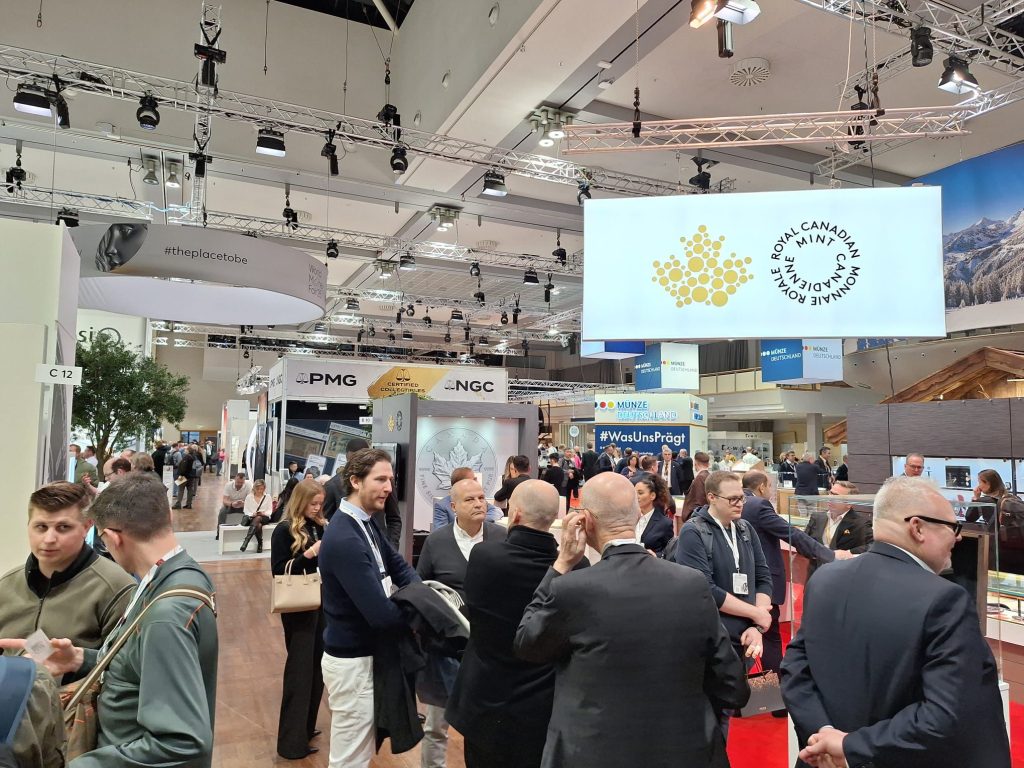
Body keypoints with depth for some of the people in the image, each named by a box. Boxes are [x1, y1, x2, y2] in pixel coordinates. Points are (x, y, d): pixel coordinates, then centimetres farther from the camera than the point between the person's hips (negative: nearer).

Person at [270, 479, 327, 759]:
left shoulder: (321, 527, 6)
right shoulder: (285, 530, -10)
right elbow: (279, 571, -14)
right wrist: (307, 555, -23)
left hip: (322, 605, 6)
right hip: (299, 608, -6)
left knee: (318, 665, 14)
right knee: (300, 669, 0)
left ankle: (306, 727, 31)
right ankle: (292, 742, 12)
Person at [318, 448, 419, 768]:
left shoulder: (366, 524, 2)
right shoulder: (345, 539, -28)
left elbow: (397, 566, 10)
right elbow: (381, 614, -29)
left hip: (367, 654, 9)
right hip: (352, 661, -9)